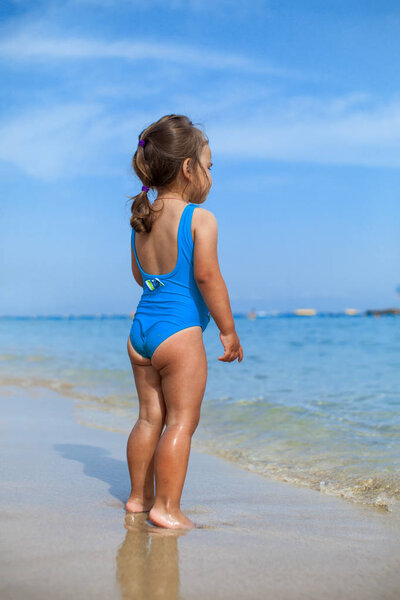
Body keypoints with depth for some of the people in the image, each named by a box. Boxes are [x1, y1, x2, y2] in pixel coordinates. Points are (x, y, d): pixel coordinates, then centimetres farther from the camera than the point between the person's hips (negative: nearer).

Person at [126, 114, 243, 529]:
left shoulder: (141, 219, 11)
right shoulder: (200, 219, -10)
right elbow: (207, 276, -16)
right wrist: (228, 330, -9)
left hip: (141, 328, 8)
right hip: (180, 331, -7)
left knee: (150, 417, 16)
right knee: (181, 421, 0)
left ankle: (139, 497, 26)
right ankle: (166, 508, 2)